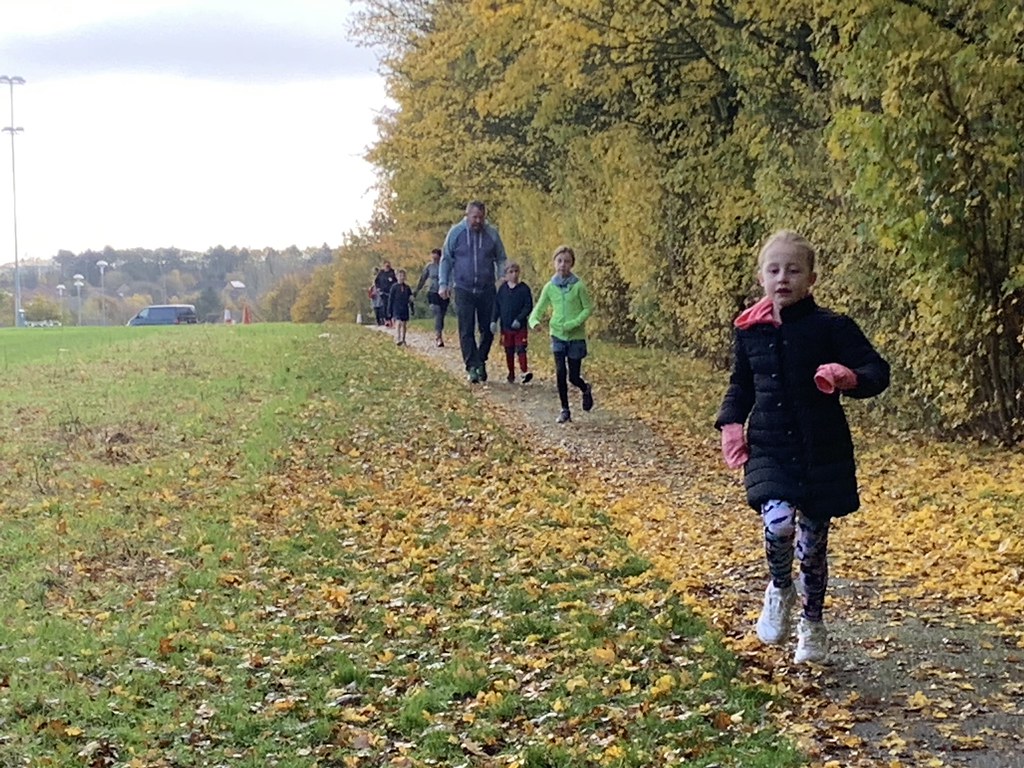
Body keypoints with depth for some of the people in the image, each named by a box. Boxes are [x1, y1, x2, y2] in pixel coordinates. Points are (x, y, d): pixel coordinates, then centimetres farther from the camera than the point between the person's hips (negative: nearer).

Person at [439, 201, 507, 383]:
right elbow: (446, 259, 6)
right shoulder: (456, 232, 0)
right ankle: (472, 367, -2)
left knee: (488, 330, 6)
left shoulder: (492, 233, 2)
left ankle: (481, 361, 24)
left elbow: (500, 259, 11)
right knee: (466, 331, -4)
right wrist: (443, 283, -1)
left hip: (487, 290, 1)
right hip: (463, 290, -1)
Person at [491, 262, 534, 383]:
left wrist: (519, 319, -17)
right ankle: (511, 374, 17)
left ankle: (524, 371, -13)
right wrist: (494, 321, -1)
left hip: (520, 327, -3)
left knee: (521, 349, -9)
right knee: (509, 351, 9)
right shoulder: (502, 289, 4)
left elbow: (528, 307, -6)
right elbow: (496, 306, 8)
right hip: (506, 327, 3)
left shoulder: (524, 289, -5)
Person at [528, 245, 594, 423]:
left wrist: (575, 323, -18)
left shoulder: (578, 286, -9)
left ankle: (586, 389, 37)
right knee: (560, 372, -8)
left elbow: (588, 308, -5)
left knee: (573, 377, 2)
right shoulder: (550, 287, 0)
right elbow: (538, 309, 5)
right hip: (558, 335, 2)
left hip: (576, 336, -2)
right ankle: (565, 410, 6)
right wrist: (534, 321, -17)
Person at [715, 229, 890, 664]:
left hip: (821, 452, -1)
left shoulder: (831, 327, -8)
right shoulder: (750, 331, 3)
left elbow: (877, 372, -7)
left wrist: (849, 378, -29)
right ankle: (780, 589, 10)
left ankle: (812, 624, 32)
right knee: (778, 522, -22)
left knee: (812, 542, 8)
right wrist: (731, 423, 1)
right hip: (769, 449, 1)